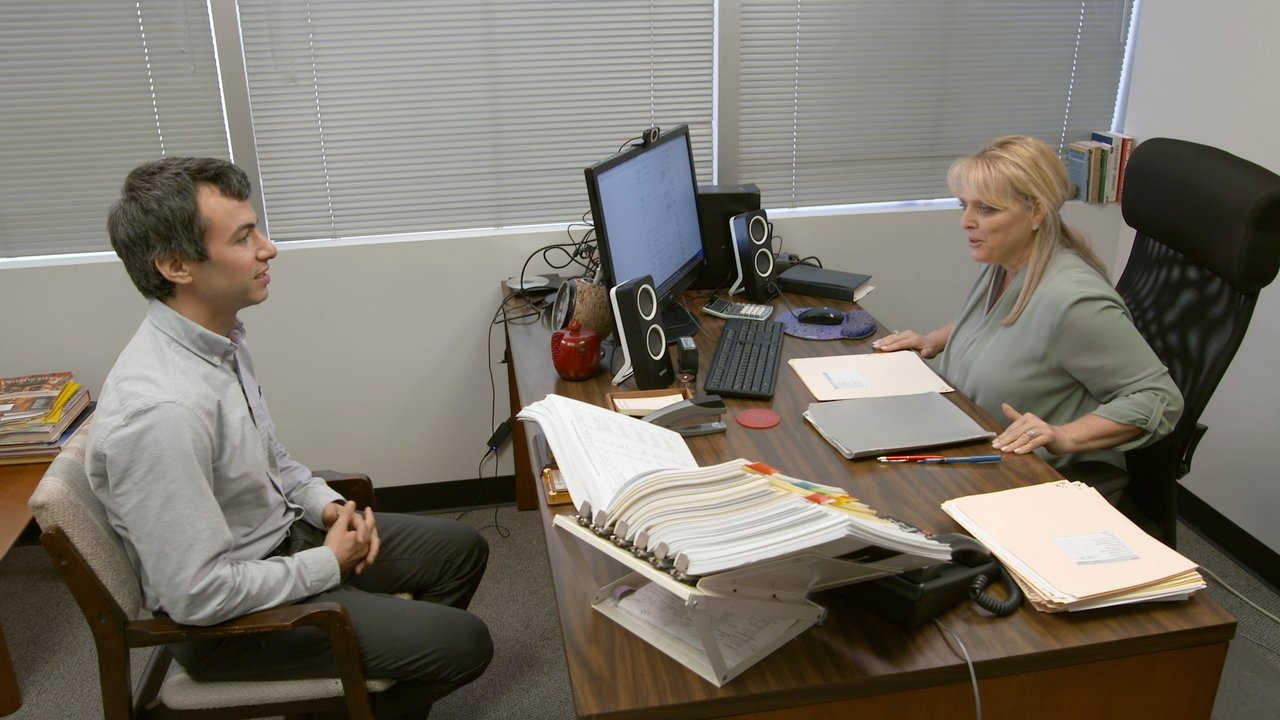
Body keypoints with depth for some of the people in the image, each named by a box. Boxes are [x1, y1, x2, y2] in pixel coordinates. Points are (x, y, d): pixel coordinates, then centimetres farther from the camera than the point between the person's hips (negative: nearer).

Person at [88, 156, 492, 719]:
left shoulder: (221, 338, -4)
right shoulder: (160, 410, -34)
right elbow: (198, 594, -29)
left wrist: (325, 503, -3)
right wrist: (329, 564, -17)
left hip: (281, 535, 9)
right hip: (224, 619, -8)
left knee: (463, 551, 13)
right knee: (463, 644, -9)